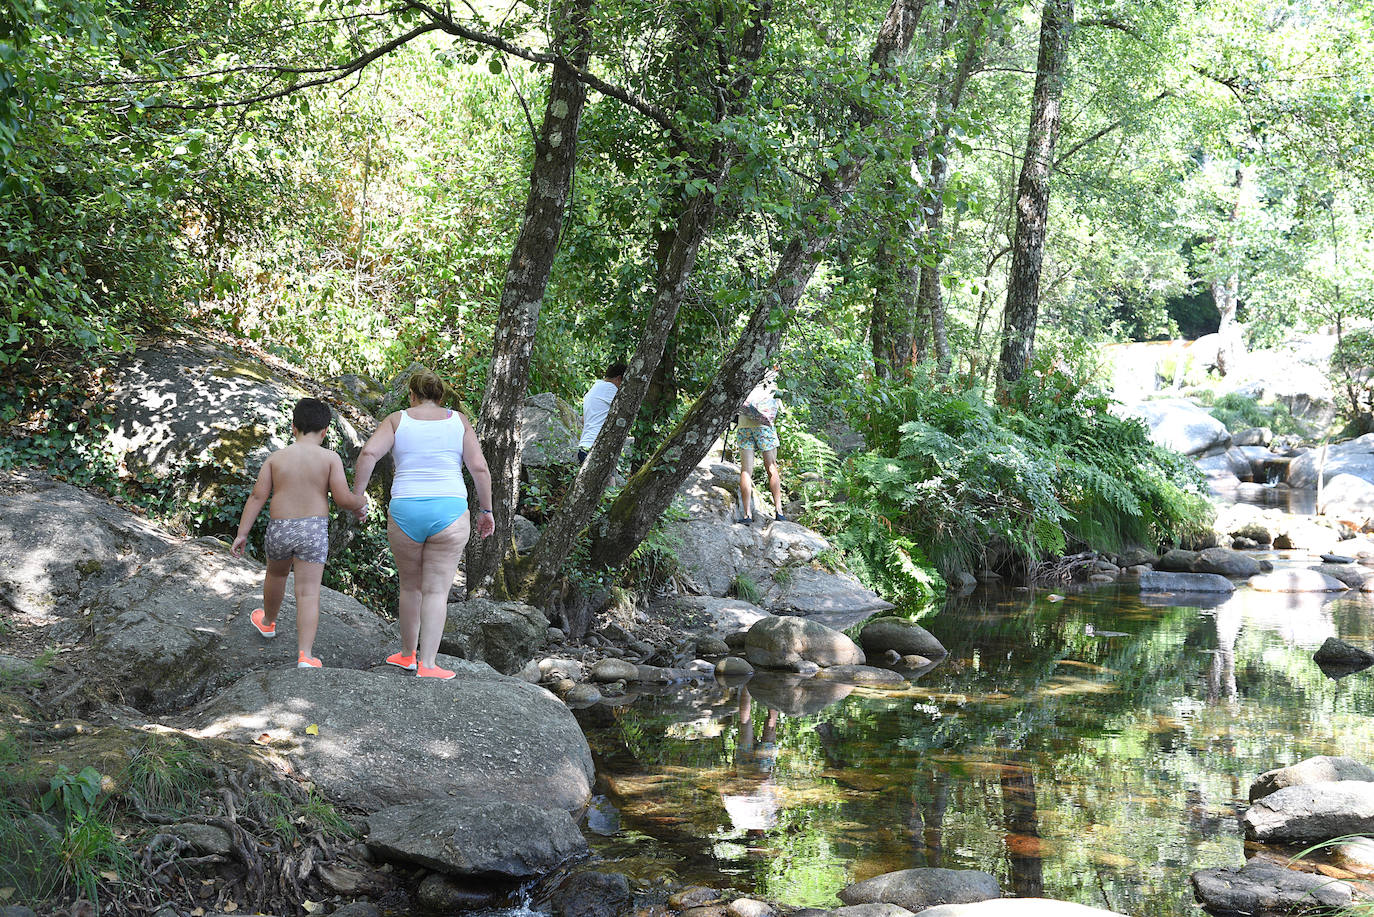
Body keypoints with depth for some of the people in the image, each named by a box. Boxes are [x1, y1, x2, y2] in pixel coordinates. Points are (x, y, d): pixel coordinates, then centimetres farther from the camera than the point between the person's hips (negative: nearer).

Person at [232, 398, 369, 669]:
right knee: (308, 593, -4)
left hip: (279, 528, 3)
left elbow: (257, 496, -2)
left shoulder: (276, 458, 1)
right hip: (314, 530, -2)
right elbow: (343, 498, -10)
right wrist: (361, 502, 12)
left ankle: (267, 622, 54)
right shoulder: (330, 458, -5)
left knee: (276, 574, 30)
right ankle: (305, 655, -15)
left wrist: (242, 533, 1)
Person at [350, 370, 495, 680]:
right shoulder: (458, 421, 6)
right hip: (449, 514, -1)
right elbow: (479, 468, -1)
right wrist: (486, 510, 9)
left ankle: (408, 654, 30)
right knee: (436, 591, 2)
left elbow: (369, 453, -10)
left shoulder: (397, 420, 6)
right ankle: (427, 665, -3)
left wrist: (356, 497, -3)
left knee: (410, 586, 19)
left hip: (405, 514, 1)